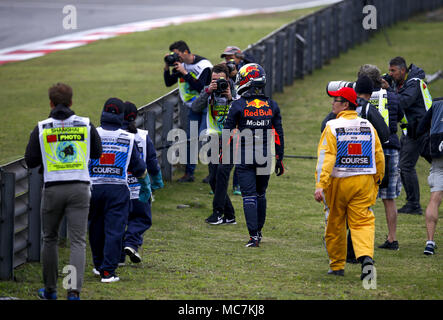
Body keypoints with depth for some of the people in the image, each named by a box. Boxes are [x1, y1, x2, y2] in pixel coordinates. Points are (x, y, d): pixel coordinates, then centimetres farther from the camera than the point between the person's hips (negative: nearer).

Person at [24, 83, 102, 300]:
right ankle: (74, 290, -17)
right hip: (79, 187, 0)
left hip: (53, 188, 0)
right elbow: (97, 153, 13)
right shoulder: (86, 125, 1)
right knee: (78, 242, -1)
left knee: (50, 239, 17)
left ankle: (50, 290, 25)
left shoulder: (41, 129, -4)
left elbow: (30, 161, -1)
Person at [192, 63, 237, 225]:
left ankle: (218, 212, -18)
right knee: (213, 179, 2)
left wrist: (230, 99, -26)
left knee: (222, 171, -21)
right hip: (214, 139, 4)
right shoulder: (208, 91, 3)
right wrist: (208, 91, -22)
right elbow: (196, 107, -13)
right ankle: (229, 216, 13)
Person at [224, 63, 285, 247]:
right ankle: (259, 231, 28)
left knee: (249, 197, -3)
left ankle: (254, 235, -10)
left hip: (244, 158, -3)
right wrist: (279, 159, 14)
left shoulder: (238, 106, -8)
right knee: (261, 195, 18)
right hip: (265, 157, 3)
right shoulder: (272, 106, 3)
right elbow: (278, 135, 7)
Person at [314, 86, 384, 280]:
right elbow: (379, 157, 9)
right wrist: (377, 180, 22)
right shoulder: (368, 127, 4)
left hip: (338, 182, -3)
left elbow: (325, 157, -16)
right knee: (362, 222, 1)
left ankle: (337, 266, 20)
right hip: (364, 182, 3)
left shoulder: (332, 127, -9)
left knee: (335, 225, 12)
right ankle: (366, 256, -24)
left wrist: (320, 185, -21)